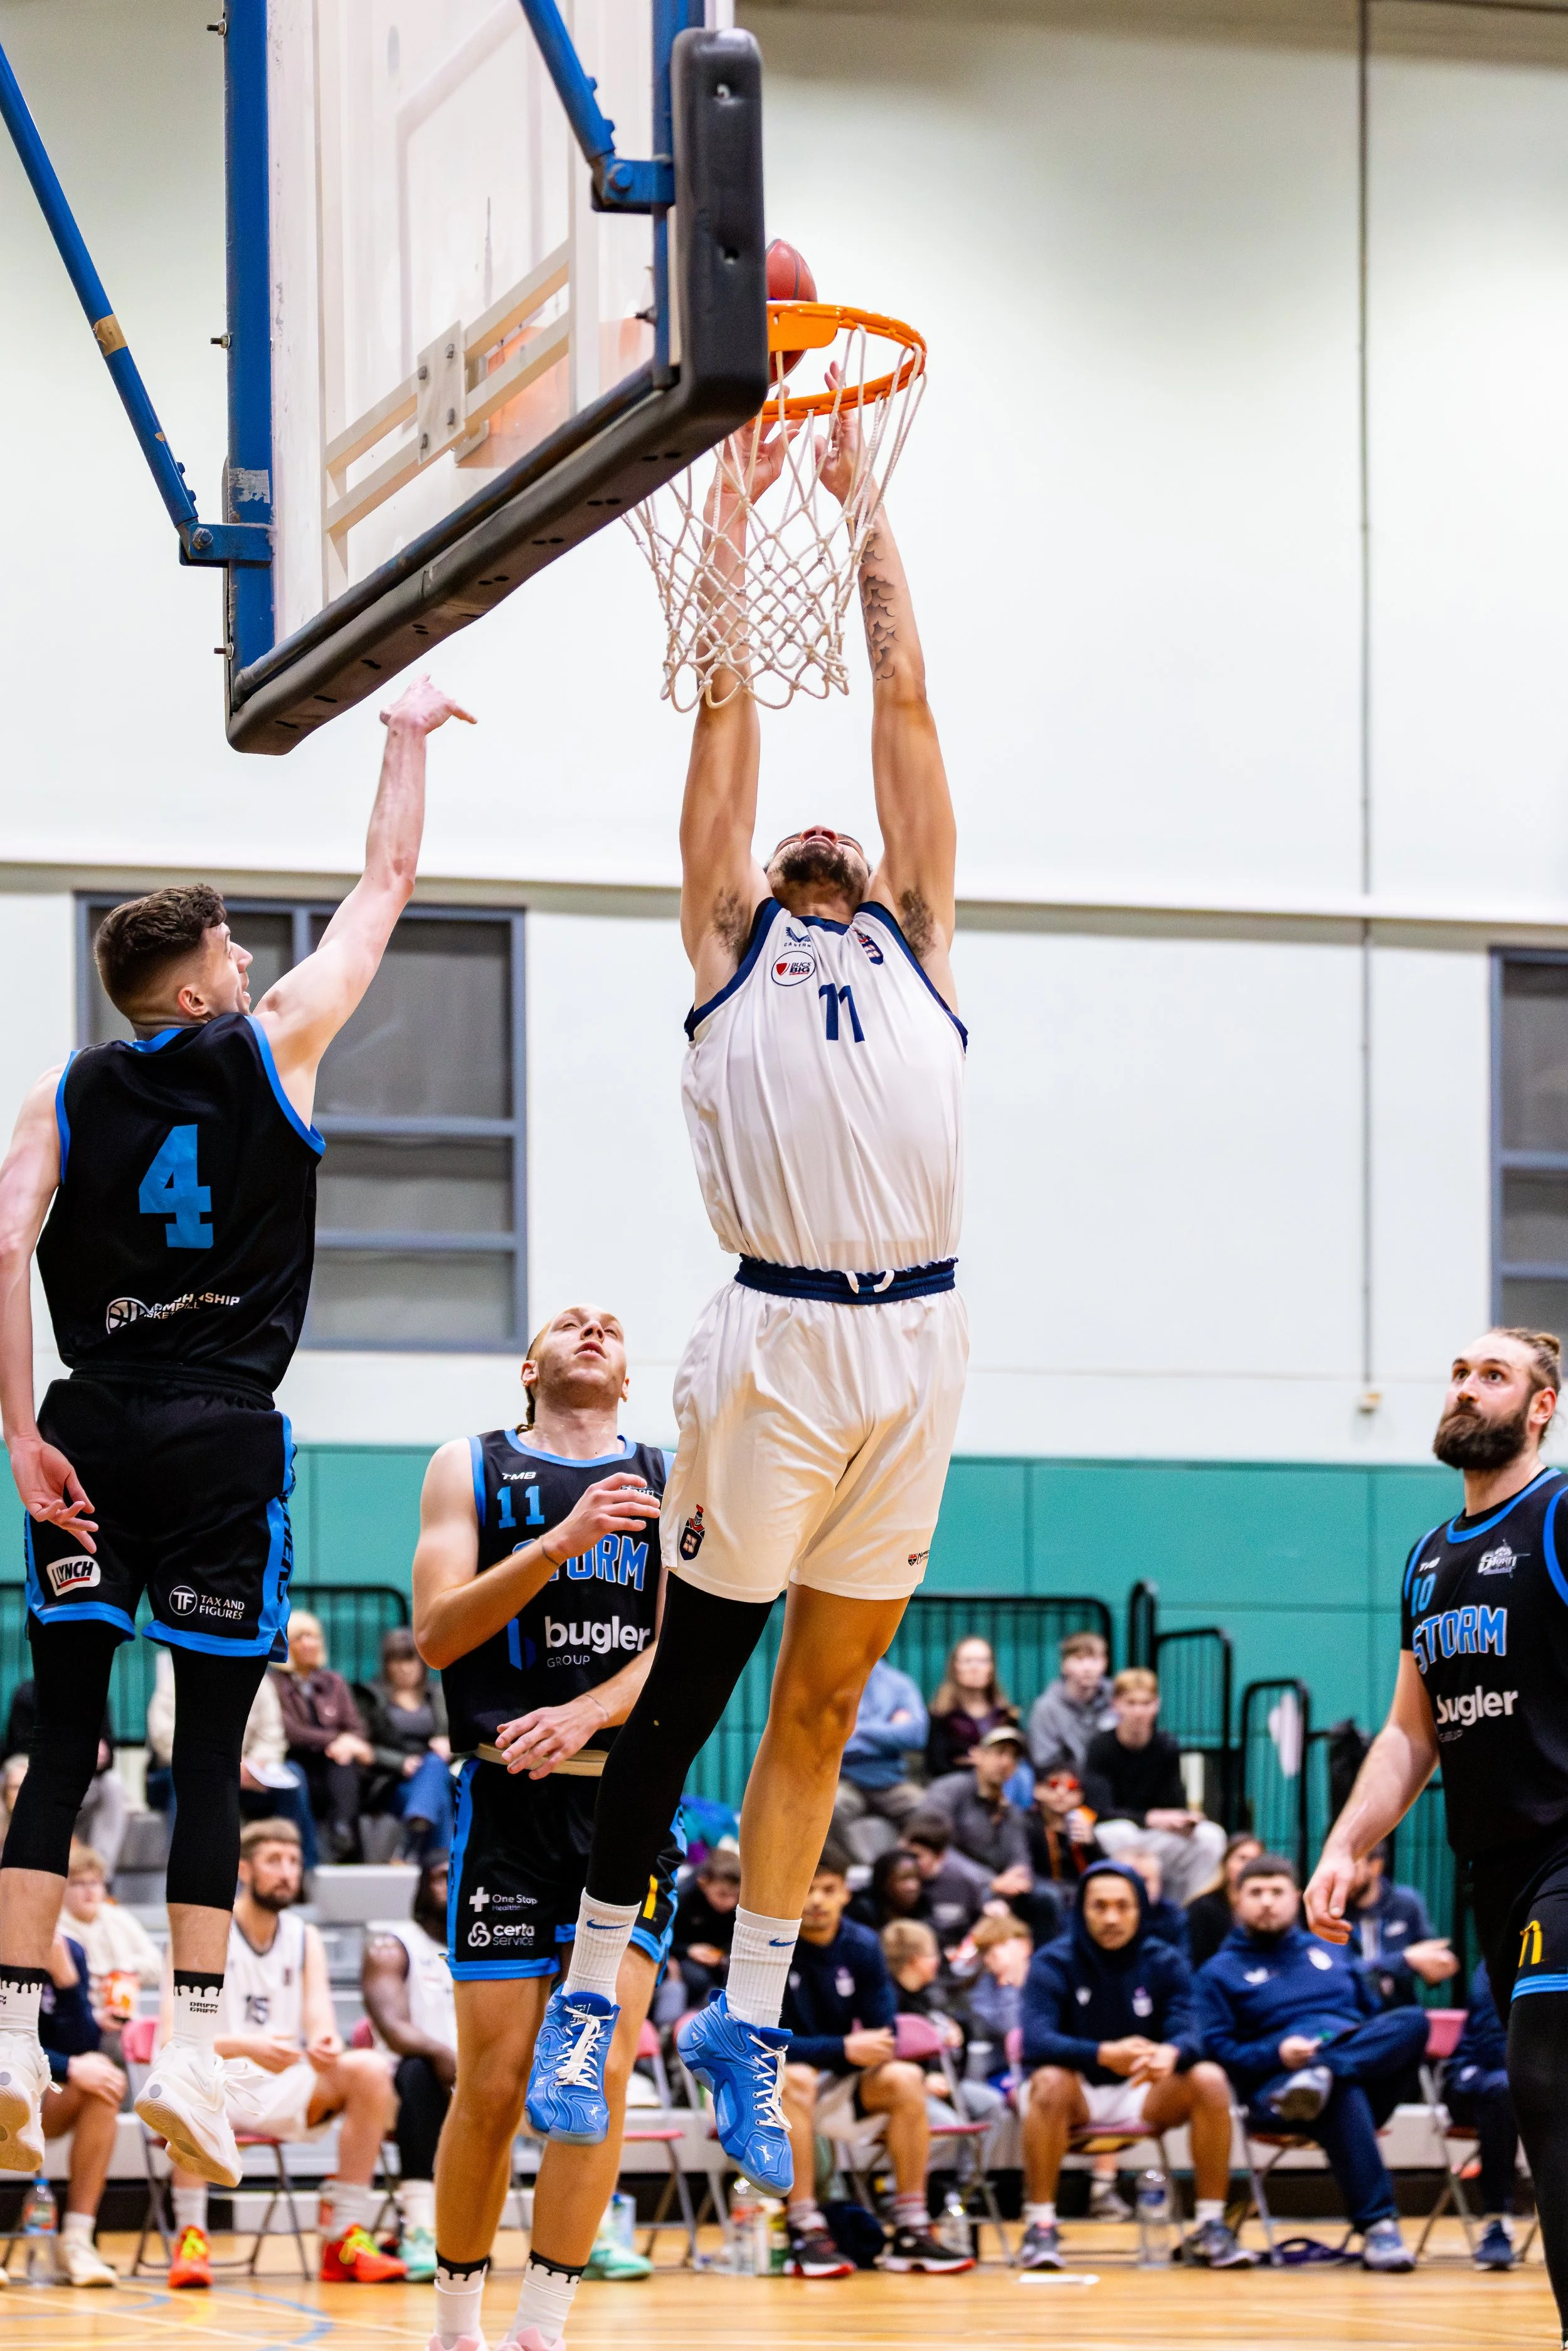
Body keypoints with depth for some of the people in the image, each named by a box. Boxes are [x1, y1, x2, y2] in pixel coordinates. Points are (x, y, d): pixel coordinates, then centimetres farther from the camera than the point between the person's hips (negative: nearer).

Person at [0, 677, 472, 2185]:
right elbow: (386, 882, 13)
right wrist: (409, 738, 27)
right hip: (222, 1434, -2)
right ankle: (189, 2049, -6)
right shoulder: (272, 1043, 2)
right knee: (210, 1750, 1)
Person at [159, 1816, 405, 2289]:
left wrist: (326, 2044, -31)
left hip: (280, 2090, 5)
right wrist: (247, 2047, -37)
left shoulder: (304, 1938, 7)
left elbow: (319, 2018, -4)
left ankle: (344, 2239, -15)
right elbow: (173, 2038, -19)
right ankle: (190, 2237, -30)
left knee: (370, 2070, -19)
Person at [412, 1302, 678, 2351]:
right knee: (494, 2082, -3)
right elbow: (438, 1631, -3)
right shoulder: (471, 1469, 8)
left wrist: (588, 1712, -18)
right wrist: (562, 1541, -16)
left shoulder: (673, 1481, 11)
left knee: (603, 2067, -11)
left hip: (629, 1795, 1)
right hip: (508, 1799, -1)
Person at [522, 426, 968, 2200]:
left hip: (919, 1343, 3)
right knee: (691, 1677, 2)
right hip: (779, 1337, -3)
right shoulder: (730, 947, 13)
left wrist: (865, 503, 22)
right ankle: (593, 1984, 15)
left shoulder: (915, 945, 20)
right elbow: (728, 708, 13)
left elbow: (903, 702, 20)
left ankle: (744, 2023, 16)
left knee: (825, 1694, 8)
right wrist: (733, 514, 18)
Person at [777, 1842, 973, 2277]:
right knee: (795, 2079, -37)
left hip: (833, 2084, 5)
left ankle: (910, 2234, -19)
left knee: (905, 2079, -20)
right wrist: (844, 2050, -29)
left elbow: (883, 2041, -1)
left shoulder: (863, 1946, -1)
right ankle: (805, 2236, -38)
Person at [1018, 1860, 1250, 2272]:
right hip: (1077, 2097, -3)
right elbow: (1035, 2042, -26)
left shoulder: (1165, 1963, -2)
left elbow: (1189, 2035, -16)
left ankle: (1210, 2227, -17)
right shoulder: (1053, 1963, -11)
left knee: (1209, 2080, -23)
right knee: (1050, 2082, -36)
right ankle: (1040, 2226, -28)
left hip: (1143, 2096, 3)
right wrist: (1104, 2055, -43)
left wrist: (1170, 2054, -42)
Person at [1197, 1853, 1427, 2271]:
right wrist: (1278, 2054, -14)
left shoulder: (1329, 1952, 28)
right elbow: (1217, 2049, 3)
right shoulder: (1221, 1971, 15)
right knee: (1344, 2100, -42)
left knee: (1414, 2020, -27)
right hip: (1274, 2084, -4)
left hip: (1366, 2067, 4)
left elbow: (1376, 2014, 28)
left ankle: (1323, 2077, -42)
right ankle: (1377, 2226, -47)